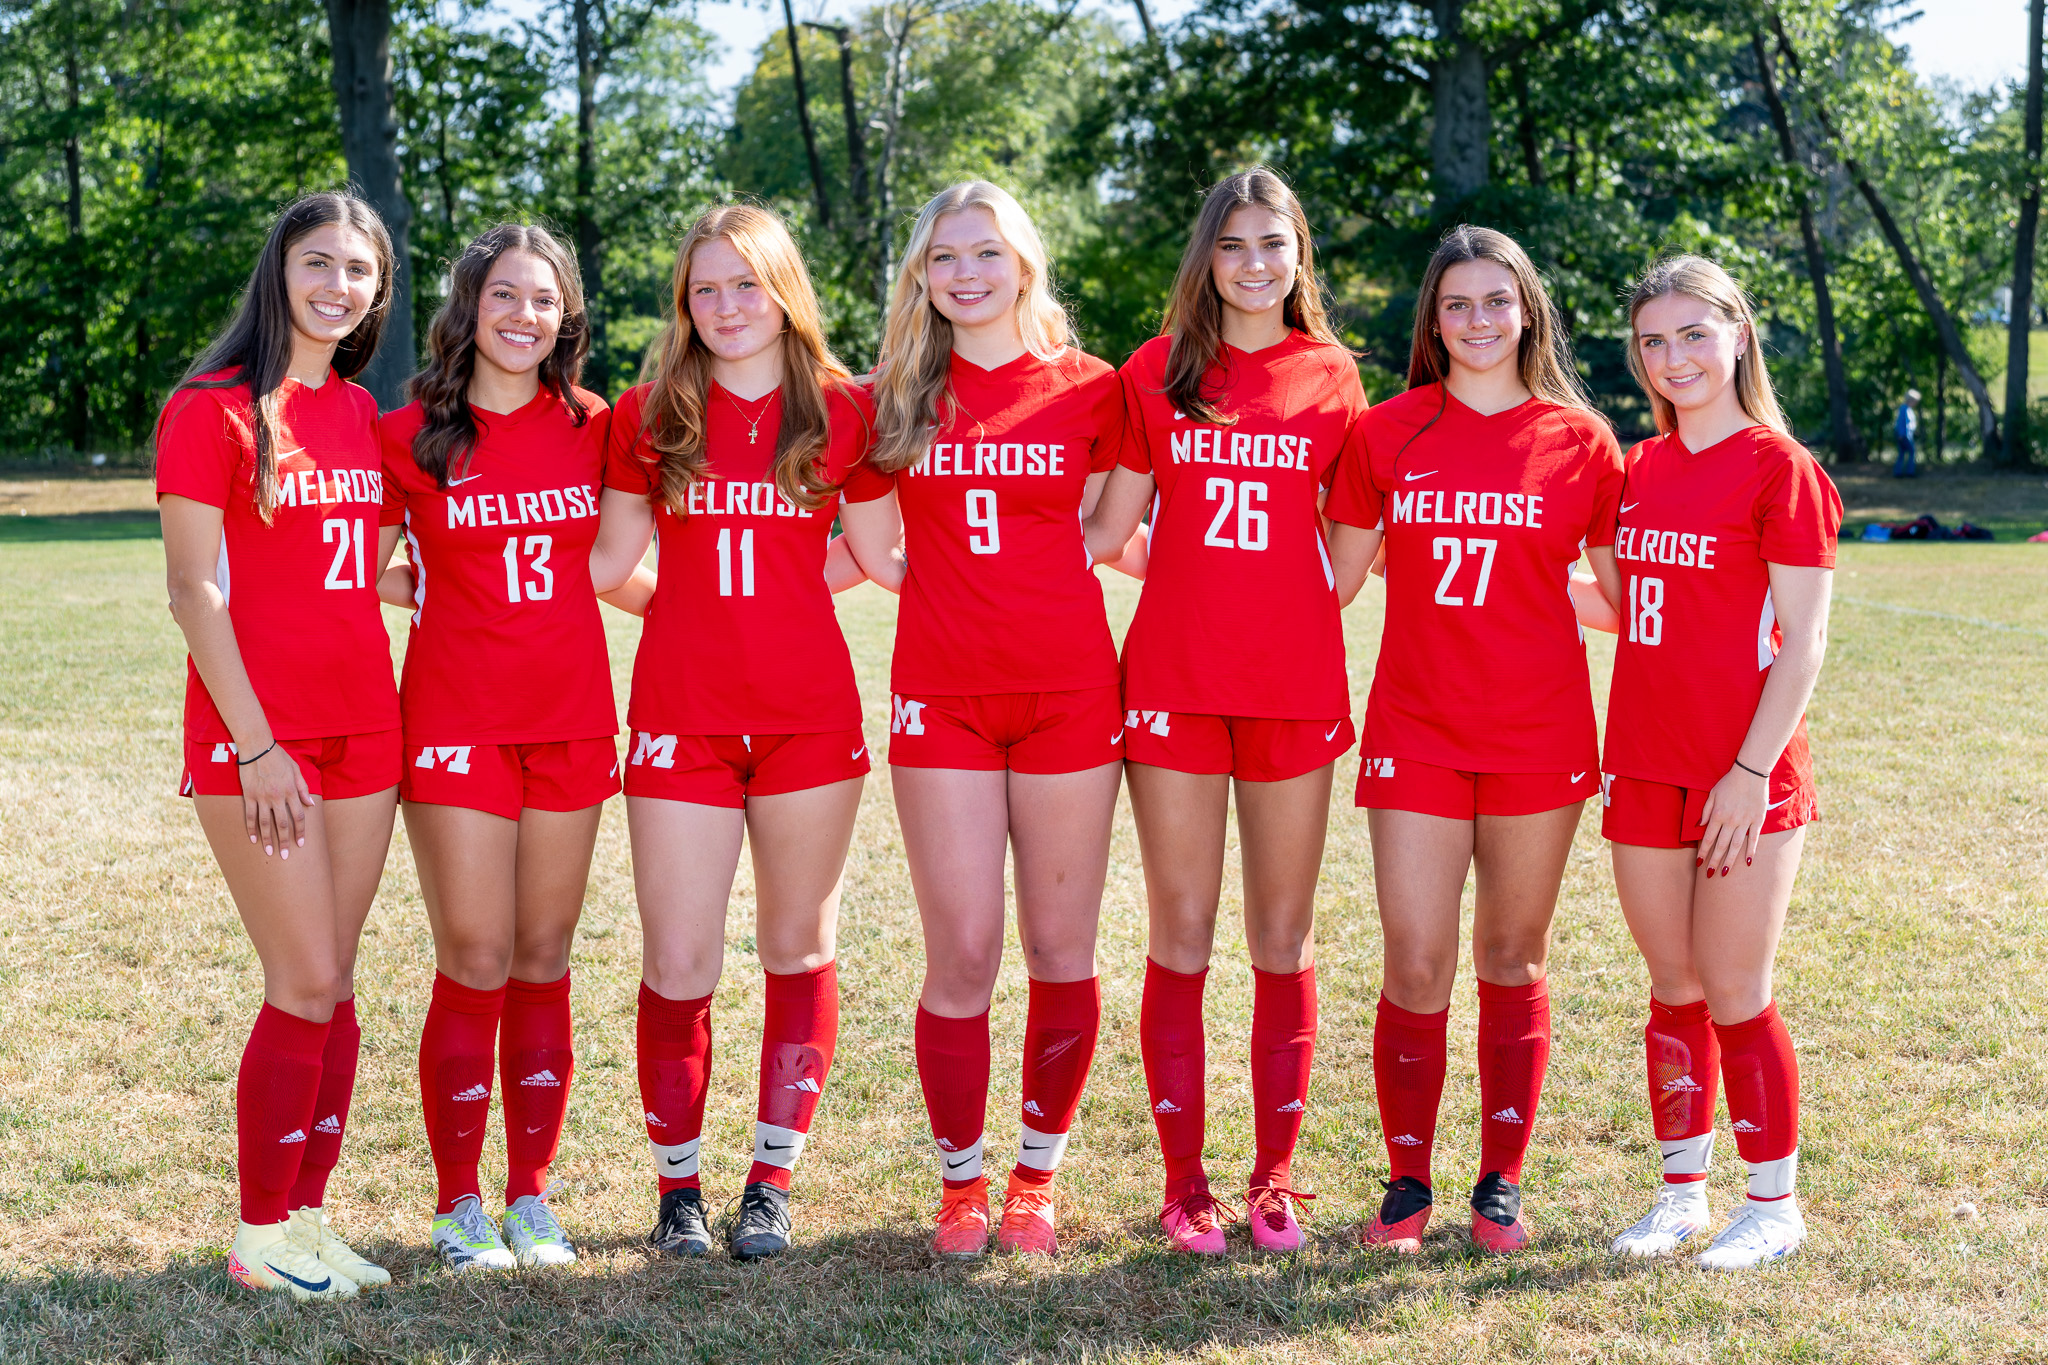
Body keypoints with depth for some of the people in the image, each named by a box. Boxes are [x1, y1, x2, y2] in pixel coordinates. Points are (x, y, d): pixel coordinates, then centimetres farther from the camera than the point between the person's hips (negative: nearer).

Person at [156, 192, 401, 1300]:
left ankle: (306, 1218, 18)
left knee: (333, 982, 8)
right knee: (308, 984, -6)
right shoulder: (212, 409, -7)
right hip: (258, 736, -6)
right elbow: (194, 592, -11)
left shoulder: (357, 412, 12)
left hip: (362, 728, 6)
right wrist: (255, 744, -14)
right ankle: (261, 1238, 8)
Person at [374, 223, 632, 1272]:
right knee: (476, 966, -3)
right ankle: (459, 1205, 11)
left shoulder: (589, 427, 6)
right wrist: (438, 593, -5)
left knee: (543, 961, 8)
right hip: (457, 723, -3)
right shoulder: (410, 437, -1)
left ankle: (531, 1196, 18)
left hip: (570, 721, 3)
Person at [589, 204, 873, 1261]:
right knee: (678, 966, -2)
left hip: (808, 710, 0)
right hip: (682, 717, 0)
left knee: (798, 948, 8)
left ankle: (772, 1182, 19)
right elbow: (609, 560, 9)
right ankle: (678, 1186, 16)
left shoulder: (839, 411, 3)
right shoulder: (649, 417, 5)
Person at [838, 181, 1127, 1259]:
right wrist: (962, 596, 6)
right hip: (943, 696, 0)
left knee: (1060, 952, 4)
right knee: (961, 956, -1)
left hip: (1068, 692, 0)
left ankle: (1038, 1176, 20)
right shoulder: (894, 397, 8)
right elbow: (872, 549, 11)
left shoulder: (1088, 389, 5)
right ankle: (960, 1180, 15)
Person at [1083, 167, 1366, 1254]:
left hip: (1295, 683, 1)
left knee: (1284, 937, 6)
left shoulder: (1331, 378, 7)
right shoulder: (1157, 372, 5)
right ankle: (1184, 1182, 10)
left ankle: (1275, 1178, 15)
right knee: (1181, 937, 2)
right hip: (1174, 681, -1)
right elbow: (1106, 529, 6)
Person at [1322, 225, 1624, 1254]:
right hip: (1415, 732, 0)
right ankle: (1407, 1182, 14)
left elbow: (1624, 586, 8)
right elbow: (1336, 577, 9)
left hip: (1538, 733, 0)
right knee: (1416, 968, -2)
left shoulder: (1580, 441, 2)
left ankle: (1502, 1184, 21)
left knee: (1511, 962, 9)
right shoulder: (1387, 434, 3)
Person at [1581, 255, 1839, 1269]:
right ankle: (1681, 1192, 24)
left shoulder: (1779, 468, -8)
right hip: (1645, 768, 6)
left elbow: (1802, 641, -11)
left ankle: (1773, 1205, 16)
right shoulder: (1641, 469, 11)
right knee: (1673, 987, 12)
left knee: (1734, 995, 0)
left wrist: (1752, 770, -16)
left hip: (1744, 778, -6)